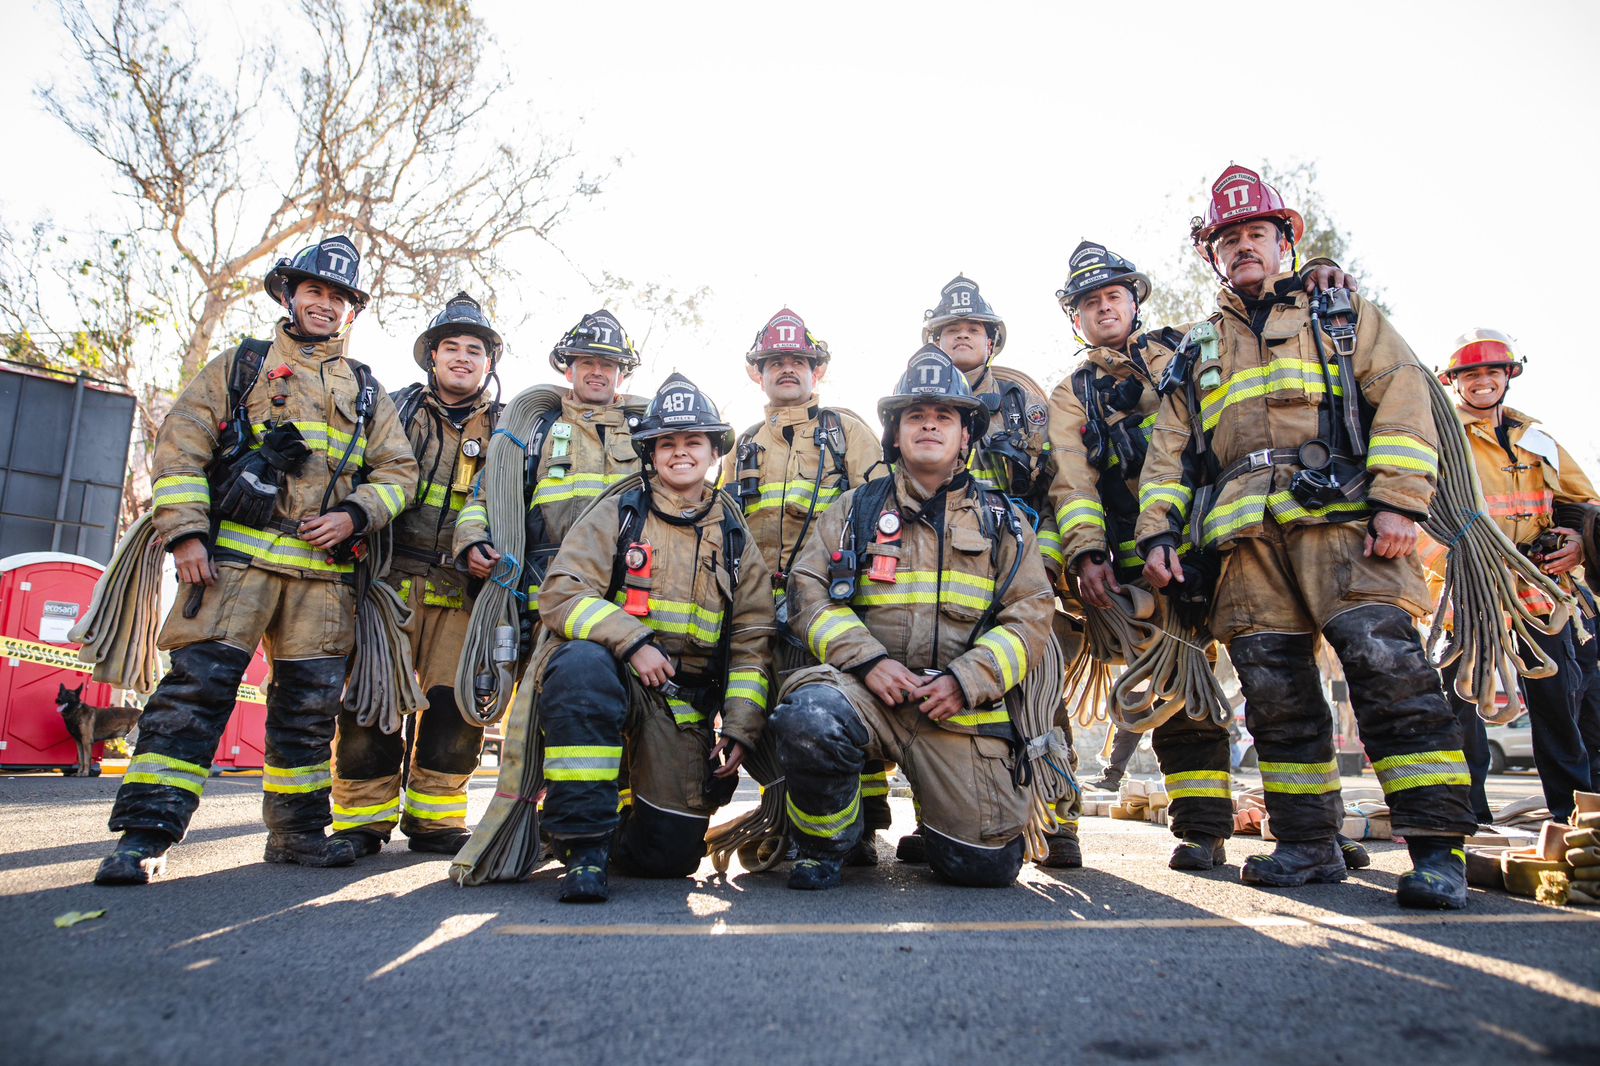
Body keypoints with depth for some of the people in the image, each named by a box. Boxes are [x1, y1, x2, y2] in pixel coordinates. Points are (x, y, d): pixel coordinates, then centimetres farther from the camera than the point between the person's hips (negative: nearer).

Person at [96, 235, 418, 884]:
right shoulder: (240, 366, 14)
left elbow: (398, 470, 14)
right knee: (199, 683, -11)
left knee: (311, 699, 4)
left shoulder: (367, 392, 20)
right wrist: (185, 533, -7)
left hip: (325, 567, 3)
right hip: (235, 554, -2)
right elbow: (181, 446, 5)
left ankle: (297, 828, 15)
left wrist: (353, 515, -5)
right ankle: (146, 832, -5)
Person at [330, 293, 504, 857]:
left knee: (456, 705, -1)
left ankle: (433, 818, 14)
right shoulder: (397, 409, 14)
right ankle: (364, 818, 11)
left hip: (462, 592, 1)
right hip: (391, 578, 0)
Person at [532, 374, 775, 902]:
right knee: (580, 662, -38)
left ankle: (626, 796, 29)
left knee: (671, 854, -7)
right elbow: (560, 593, -7)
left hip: (684, 705, 2)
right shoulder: (617, 514, 5)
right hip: (609, 673, -2)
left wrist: (739, 729, -2)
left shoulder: (735, 539, 11)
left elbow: (751, 641, 9)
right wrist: (632, 642, -21)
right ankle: (585, 842, -25)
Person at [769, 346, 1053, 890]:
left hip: (963, 705, 1)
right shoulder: (856, 509, 14)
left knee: (984, 864, -8)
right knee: (807, 718, -34)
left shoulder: (1001, 520, 15)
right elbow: (809, 590, 3)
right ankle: (823, 847, -5)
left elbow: (1031, 614, 6)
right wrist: (868, 660, -12)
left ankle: (947, 804, 29)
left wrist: (966, 679, -10)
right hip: (866, 688, 0)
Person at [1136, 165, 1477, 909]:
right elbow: (1168, 451, 20)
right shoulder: (1196, 354, 26)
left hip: (1340, 519, -3)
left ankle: (1437, 847, -10)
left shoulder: (1343, 318, 19)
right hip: (1244, 539, 3)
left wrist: (1398, 501, -9)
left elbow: (1402, 401, 6)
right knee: (1274, 692, 0)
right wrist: (1157, 534, 5)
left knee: (1386, 663, -17)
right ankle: (1309, 844, 8)